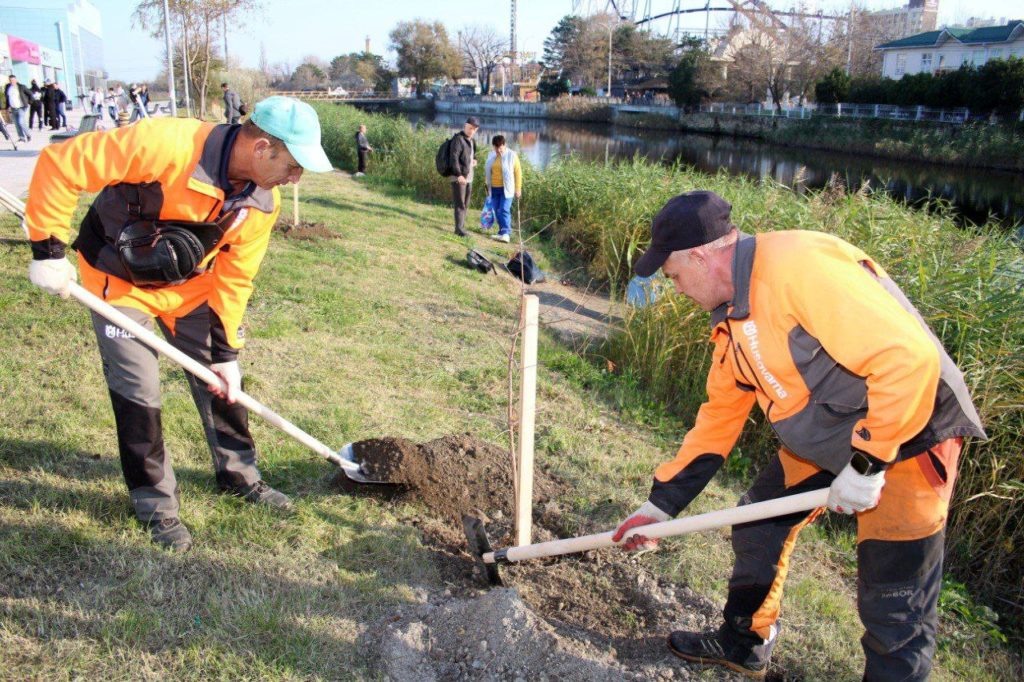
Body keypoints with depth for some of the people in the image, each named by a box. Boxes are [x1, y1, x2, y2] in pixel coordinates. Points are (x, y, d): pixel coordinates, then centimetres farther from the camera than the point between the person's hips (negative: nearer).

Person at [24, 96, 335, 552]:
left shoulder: (262, 203, -15)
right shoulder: (168, 144, -35)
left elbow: (234, 278, -6)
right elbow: (59, 164, -29)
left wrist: (226, 351, -6)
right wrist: (48, 250, -25)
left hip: (189, 285, 5)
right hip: (120, 281, -5)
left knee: (219, 379, 8)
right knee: (138, 391, -3)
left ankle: (239, 473, 29)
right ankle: (154, 501, 16)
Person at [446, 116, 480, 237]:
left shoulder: (472, 141, 13)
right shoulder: (458, 139, -13)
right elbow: (453, 158, -21)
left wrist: (474, 159, 10)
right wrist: (459, 175, -28)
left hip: (468, 176, 9)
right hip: (458, 177, -9)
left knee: (465, 203, 13)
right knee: (460, 203, -8)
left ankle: (461, 225, 22)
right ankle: (459, 228, -7)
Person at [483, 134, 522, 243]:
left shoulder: (512, 155, -6)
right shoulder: (491, 155, 8)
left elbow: (518, 172, -4)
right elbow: (487, 171, 17)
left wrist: (518, 189, -6)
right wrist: (487, 187, 17)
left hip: (506, 189, -5)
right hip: (494, 188, 5)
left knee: (504, 210, -14)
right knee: (497, 211, 7)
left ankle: (506, 233, -16)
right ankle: (502, 232, 17)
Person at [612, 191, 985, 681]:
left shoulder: (800, 265, -28)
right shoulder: (732, 314, 3)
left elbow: (910, 358, -32)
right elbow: (720, 414, 10)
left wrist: (866, 464, -24)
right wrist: (660, 504, 11)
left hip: (904, 440, -9)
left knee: (894, 611, 1)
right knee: (758, 529, 16)